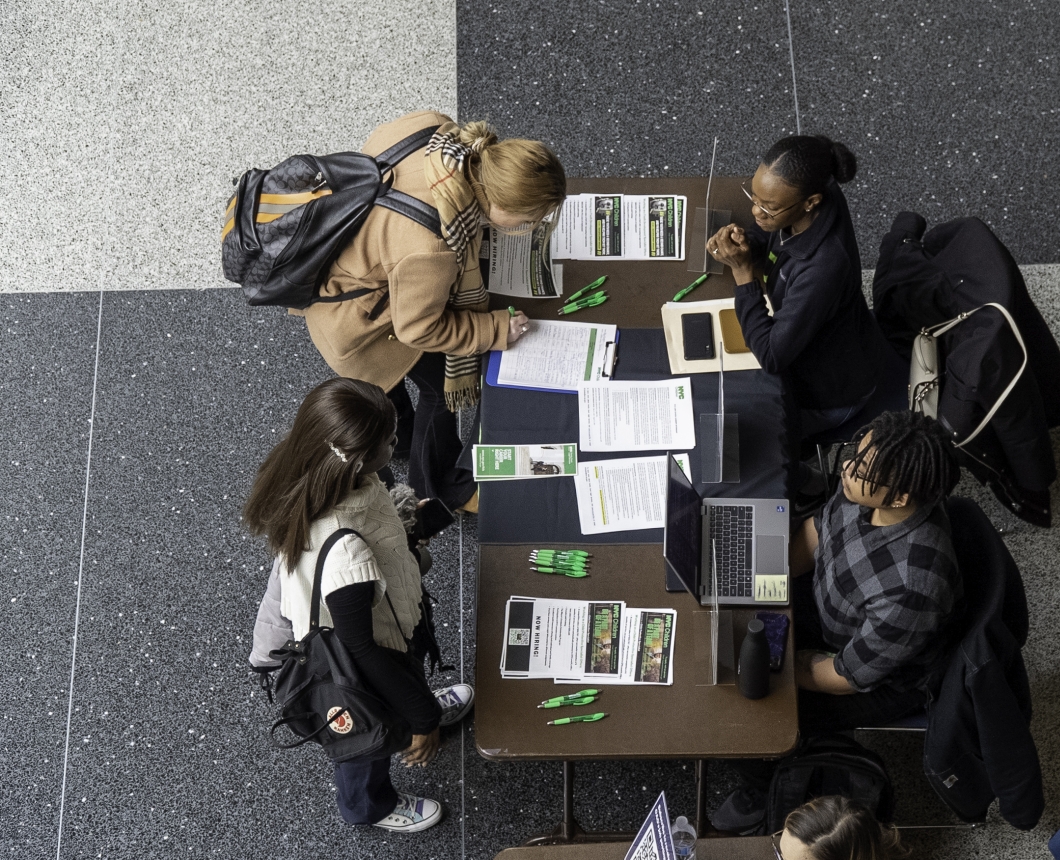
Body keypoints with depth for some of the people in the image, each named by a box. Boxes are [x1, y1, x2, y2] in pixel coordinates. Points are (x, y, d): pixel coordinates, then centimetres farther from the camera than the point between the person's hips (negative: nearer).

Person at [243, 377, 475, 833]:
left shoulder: (300, 474, -26)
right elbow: (360, 650, -33)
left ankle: (419, 702, 74)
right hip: (363, 669, -6)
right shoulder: (347, 556, -48)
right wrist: (423, 718, -18)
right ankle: (369, 806, 61)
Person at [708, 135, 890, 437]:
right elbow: (768, 235, 2)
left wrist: (742, 271, -33)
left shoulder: (823, 268, -43)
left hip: (830, 390, -7)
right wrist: (744, 243, -21)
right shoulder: (815, 191, -21)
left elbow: (772, 358, -34)